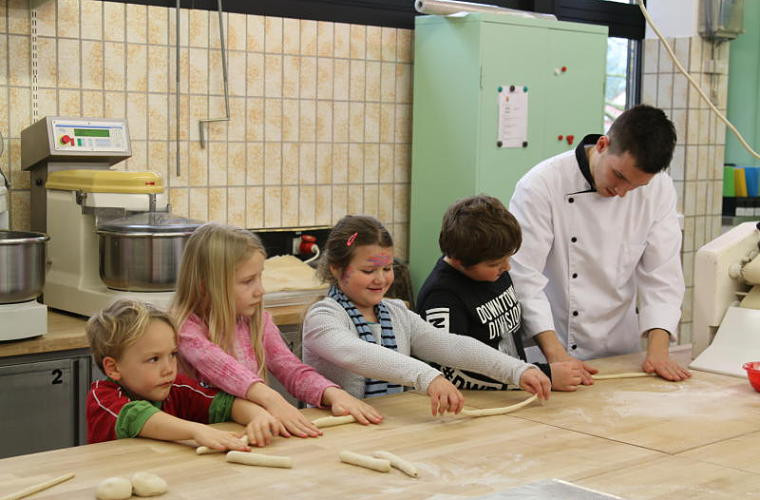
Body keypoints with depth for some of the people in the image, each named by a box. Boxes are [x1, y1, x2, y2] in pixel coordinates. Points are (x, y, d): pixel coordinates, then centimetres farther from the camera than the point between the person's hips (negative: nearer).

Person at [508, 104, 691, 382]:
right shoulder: (541, 186, -15)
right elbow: (524, 278, -17)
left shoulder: (659, 189, -2)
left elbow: (661, 274, 0)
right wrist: (556, 354, -23)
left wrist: (658, 349, -12)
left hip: (620, 353, 4)